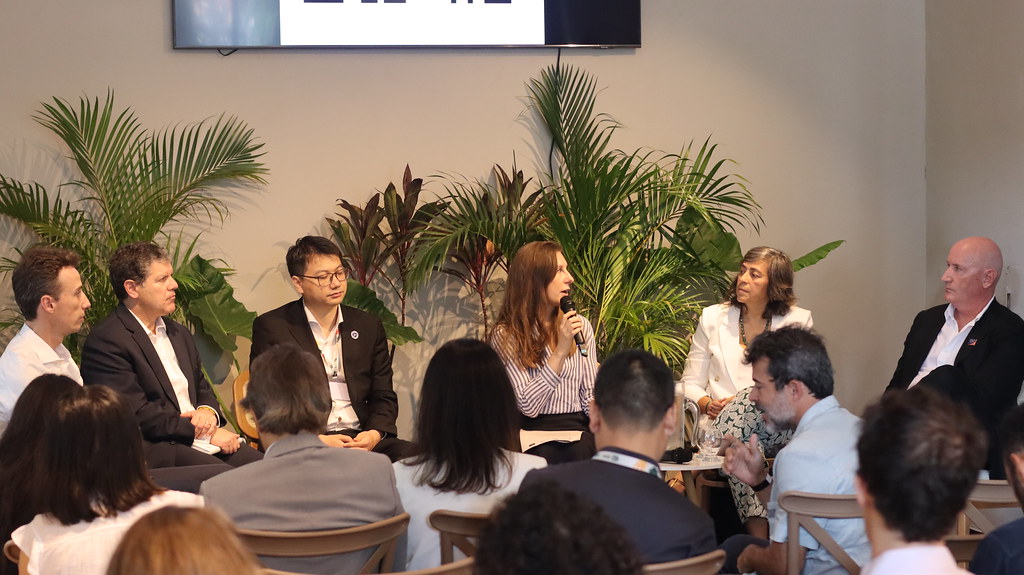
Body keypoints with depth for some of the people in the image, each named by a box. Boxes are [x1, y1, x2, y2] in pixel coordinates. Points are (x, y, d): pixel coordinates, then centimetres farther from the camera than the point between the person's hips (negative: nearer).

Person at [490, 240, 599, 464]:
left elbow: (590, 395, 13)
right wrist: (561, 351, -15)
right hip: (532, 431, -3)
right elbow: (528, 406, -10)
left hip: (576, 429, 4)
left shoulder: (581, 326, 13)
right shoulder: (507, 336, -1)